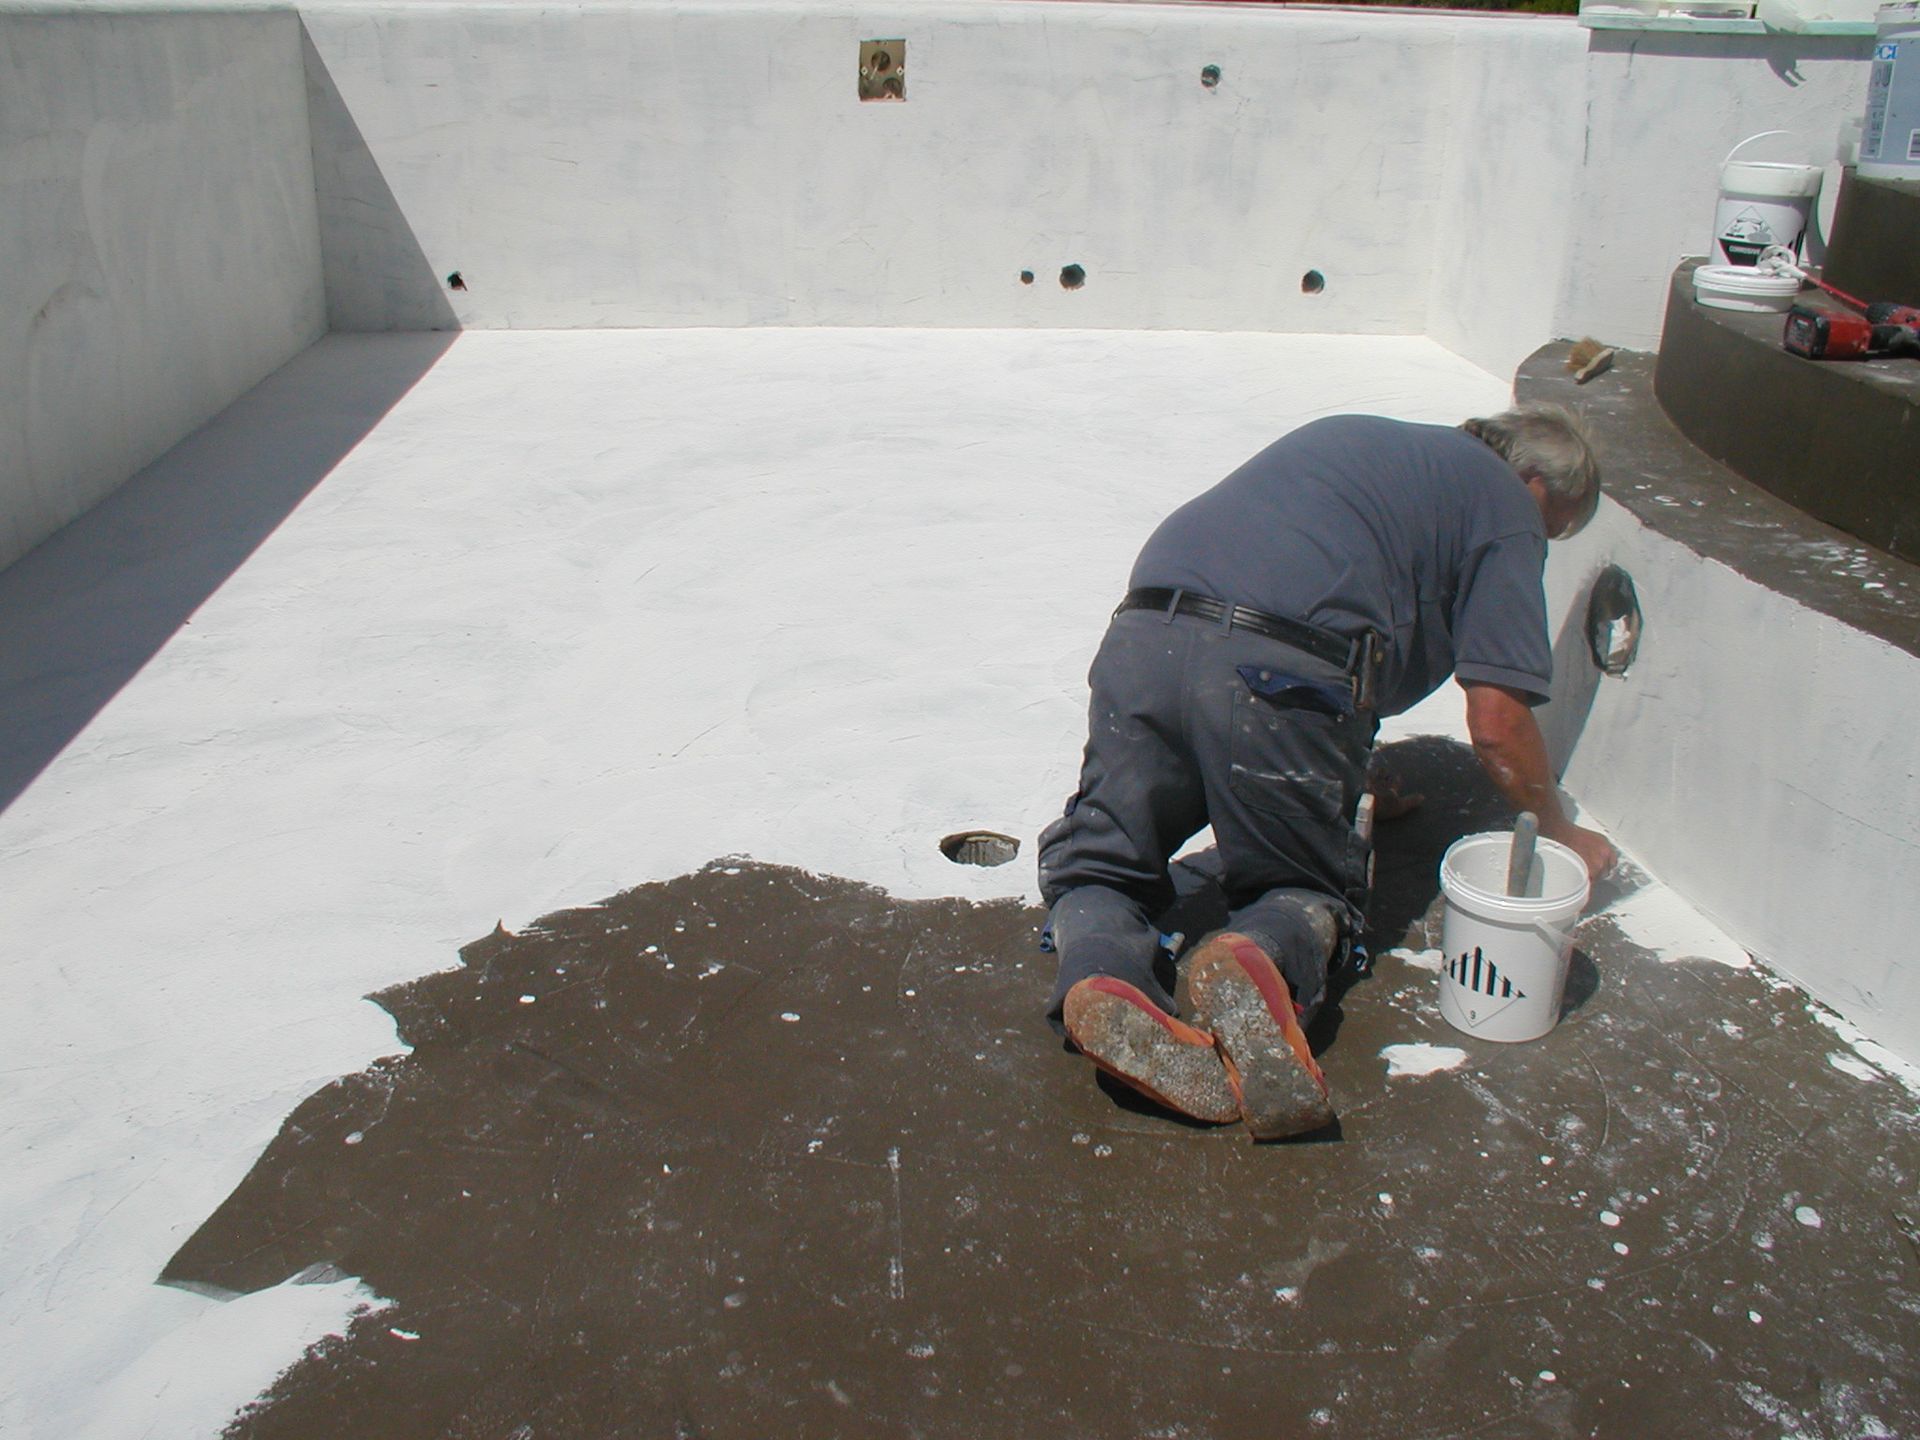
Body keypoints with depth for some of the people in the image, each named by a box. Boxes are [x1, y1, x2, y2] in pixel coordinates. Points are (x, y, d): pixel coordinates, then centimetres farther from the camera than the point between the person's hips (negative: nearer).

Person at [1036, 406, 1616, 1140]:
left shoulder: (1354, 436, 35)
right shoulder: (1505, 503, 15)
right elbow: (1496, 722, 6)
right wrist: (1559, 833, 26)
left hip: (1145, 635, 5)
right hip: (1285, 676, -5)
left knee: (1097, 859, 19)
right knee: (1308, 886, 17)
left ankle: (1098, 973, -12)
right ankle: (1260, 957, -15)